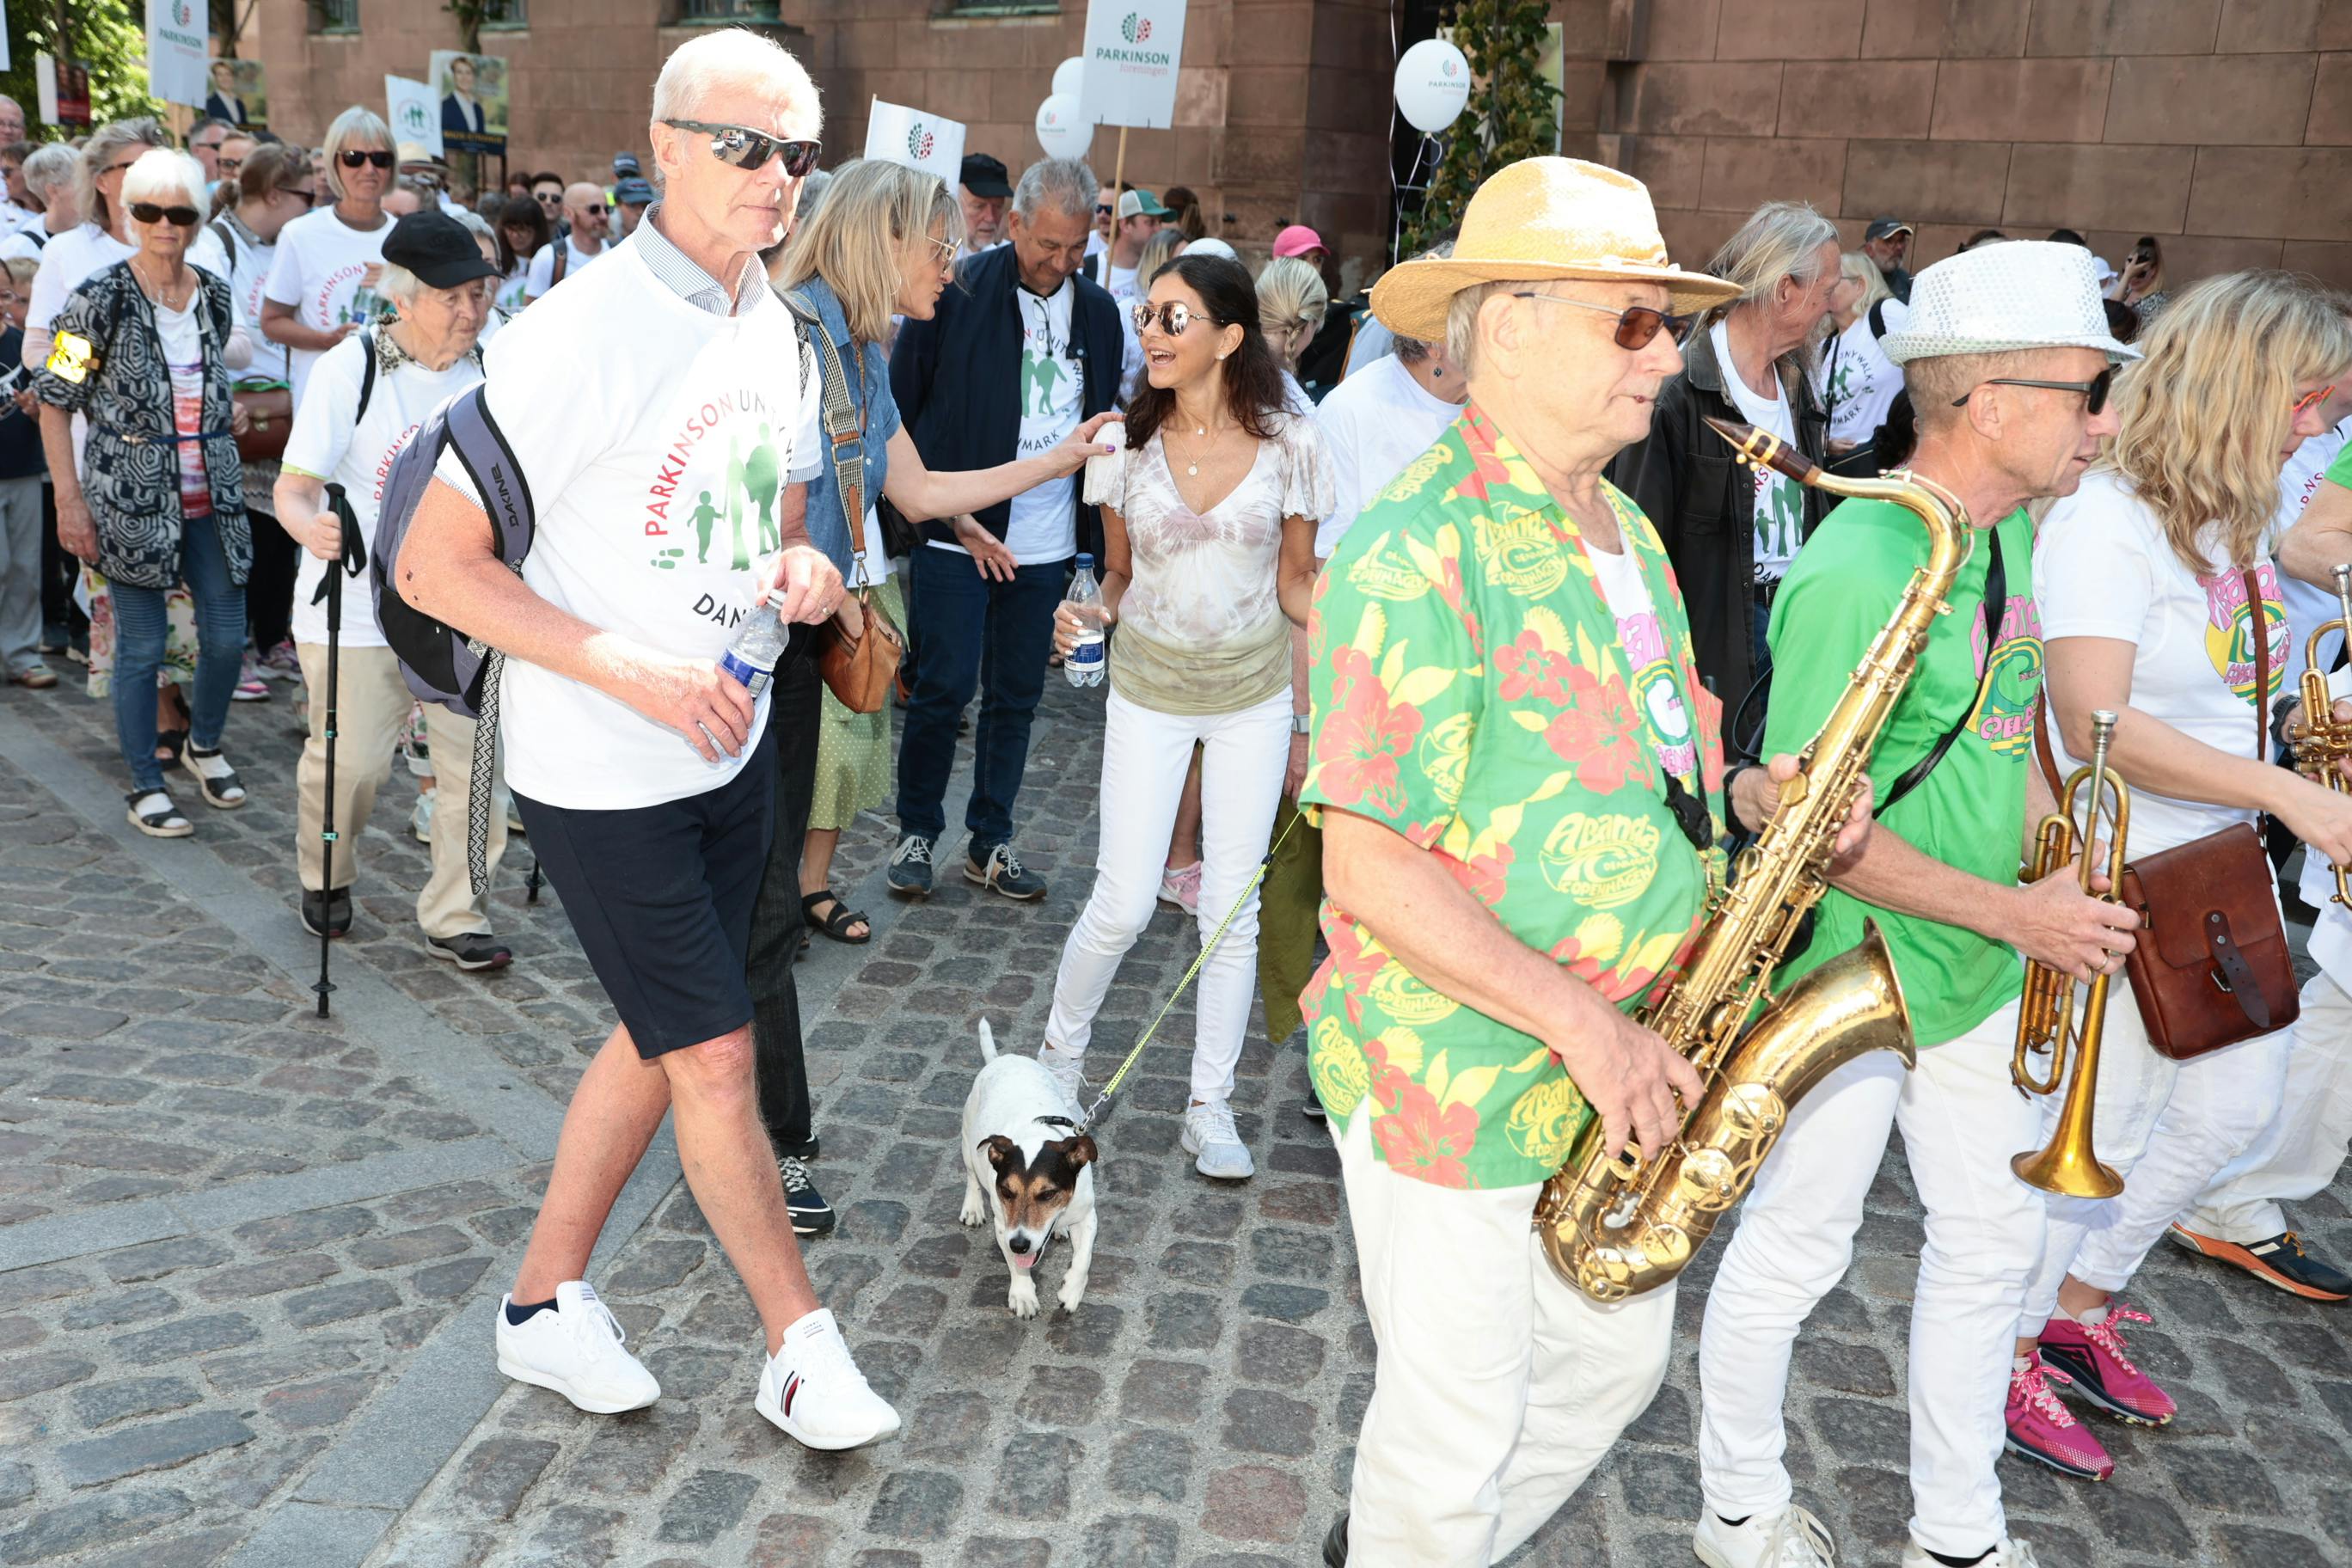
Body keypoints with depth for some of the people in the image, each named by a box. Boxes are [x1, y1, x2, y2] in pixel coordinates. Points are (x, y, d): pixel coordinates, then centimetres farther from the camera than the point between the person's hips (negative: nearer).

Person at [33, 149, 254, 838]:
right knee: (142, 645, 2)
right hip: (132, 501, -4)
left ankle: (204, 745, 33)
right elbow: (54, 401, -7)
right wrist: (69, 500, -10)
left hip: (211, 496, 5)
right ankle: (145, 787, 15)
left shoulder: (215, 294, 6)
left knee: (227, 636, 7)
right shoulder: (101, 300, -9)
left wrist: (224, 414, 8)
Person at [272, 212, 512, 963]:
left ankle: (454, 916, 12)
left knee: (477, 756, -2)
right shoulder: (350, 367, -9)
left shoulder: (487, 370, 3)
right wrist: (313, 529, -34)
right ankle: (325, 881, 32)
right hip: (357, 607, -3)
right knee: (350, 759, 2)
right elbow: (293, 487, -13)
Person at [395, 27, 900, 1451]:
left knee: (661, 1040, 16)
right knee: (718, 1059, 0)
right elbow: (436, 566, -18)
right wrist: (632, 671, -24)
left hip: (733, 748, 8)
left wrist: (801, 569, -4)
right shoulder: (581, 335, -20)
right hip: (603, 777, -8)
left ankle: (547, 1304, 34)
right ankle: (802, 1346, 19)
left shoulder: (775, 329, 5)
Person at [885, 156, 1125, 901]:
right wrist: (949, 515, -9)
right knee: (943, 687, 0)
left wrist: (1097, 529, 4)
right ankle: (916, 832, 18)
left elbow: (1104, 423, 14)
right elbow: (902, 410, -3)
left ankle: (992, 840, 23)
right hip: (954, 534, -4)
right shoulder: (955, 291, -7)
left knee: (1016, 695, 10)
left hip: (1045, 542, 4)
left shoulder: (1098, 312, 6)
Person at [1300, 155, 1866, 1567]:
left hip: (1627, 1073, 9)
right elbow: (1367, 867, -24)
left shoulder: (1625, 535, 9)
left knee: (1617, 1363, 24)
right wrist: (1581, 1022, -23)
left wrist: (1753, 796, 0)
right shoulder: (1418, 551, -21)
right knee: (1454, 1436, 9)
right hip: (1456, 1077, -9)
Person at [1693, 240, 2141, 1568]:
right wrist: (2015, 913, -20)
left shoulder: (2008, 527, 4)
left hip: (1981, 968, 9)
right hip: (1849, 977, -9)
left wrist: (2046, 821, 3)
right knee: (1796, 1251, 9)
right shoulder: (1861, 573, -25)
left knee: (1995, 1243, 18)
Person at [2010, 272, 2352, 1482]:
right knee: (2094, 1136, 2)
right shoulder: (2107, 521, -21)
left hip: (2222, 862, 10)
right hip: (2117, 876, -9)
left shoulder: (2238, 516, 8)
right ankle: (2006, 1362, 23)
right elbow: (2097, 723, -30)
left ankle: (2080, 1311, 36)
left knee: (2234, 1108, 18)